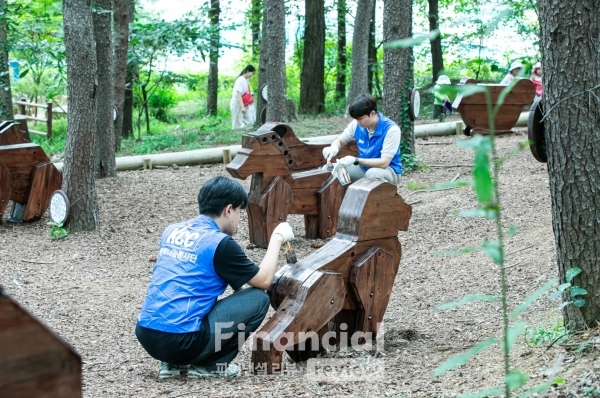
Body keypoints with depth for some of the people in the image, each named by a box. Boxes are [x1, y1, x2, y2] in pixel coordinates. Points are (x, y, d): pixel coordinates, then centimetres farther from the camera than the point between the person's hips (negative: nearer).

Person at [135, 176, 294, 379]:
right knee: (258, 299, 3)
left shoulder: (172, 231, 14)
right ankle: (209, 365, 4)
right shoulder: (220, 243, -7)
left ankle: (173, 363, 18)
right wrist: (277, 238, 15)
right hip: (180, 341, -7)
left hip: (146, 335, 8)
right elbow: (263, 281, 3)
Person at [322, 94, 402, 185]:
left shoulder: (391, 129, -24)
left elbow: (384, 163, -27)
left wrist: (355, 160, -35)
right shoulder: (357, 124, -8)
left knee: (373, 174, -40)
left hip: (388, 170, -6)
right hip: (364, 168, 6)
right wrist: (334, 148, -21)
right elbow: (339, 140, 5)